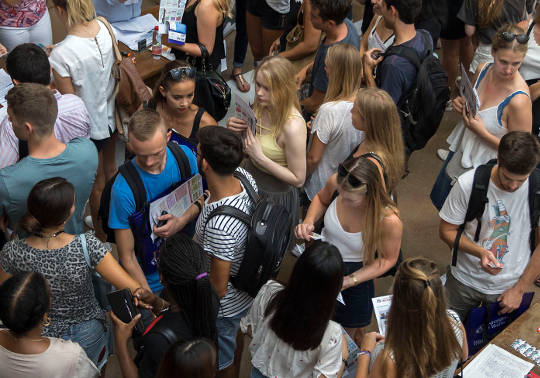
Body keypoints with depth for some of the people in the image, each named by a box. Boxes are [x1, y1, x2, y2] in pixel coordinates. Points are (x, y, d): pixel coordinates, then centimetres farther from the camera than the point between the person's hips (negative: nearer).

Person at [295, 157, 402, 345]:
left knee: (346, 333, 23)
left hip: (355, 271, -3)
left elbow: (388, 259, -17)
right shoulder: (336, 183, -27)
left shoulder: (389, 221, -36)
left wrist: (350, 280, -25)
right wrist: (309, 221, -20)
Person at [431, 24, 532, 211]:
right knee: (440, 199, 30)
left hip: (484, 167, -7)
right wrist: (461, 105, -13)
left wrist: (482, 132, -30)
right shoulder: (483, 70, -11)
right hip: (461, 152, 7)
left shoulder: (518, 100, -32)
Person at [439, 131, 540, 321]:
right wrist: (480, 252, -27)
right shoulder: (468, 184, -21)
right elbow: (446, 231, -10)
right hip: (465, 280, 0)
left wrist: (519, 289, -7)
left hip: (509, 286, 0)